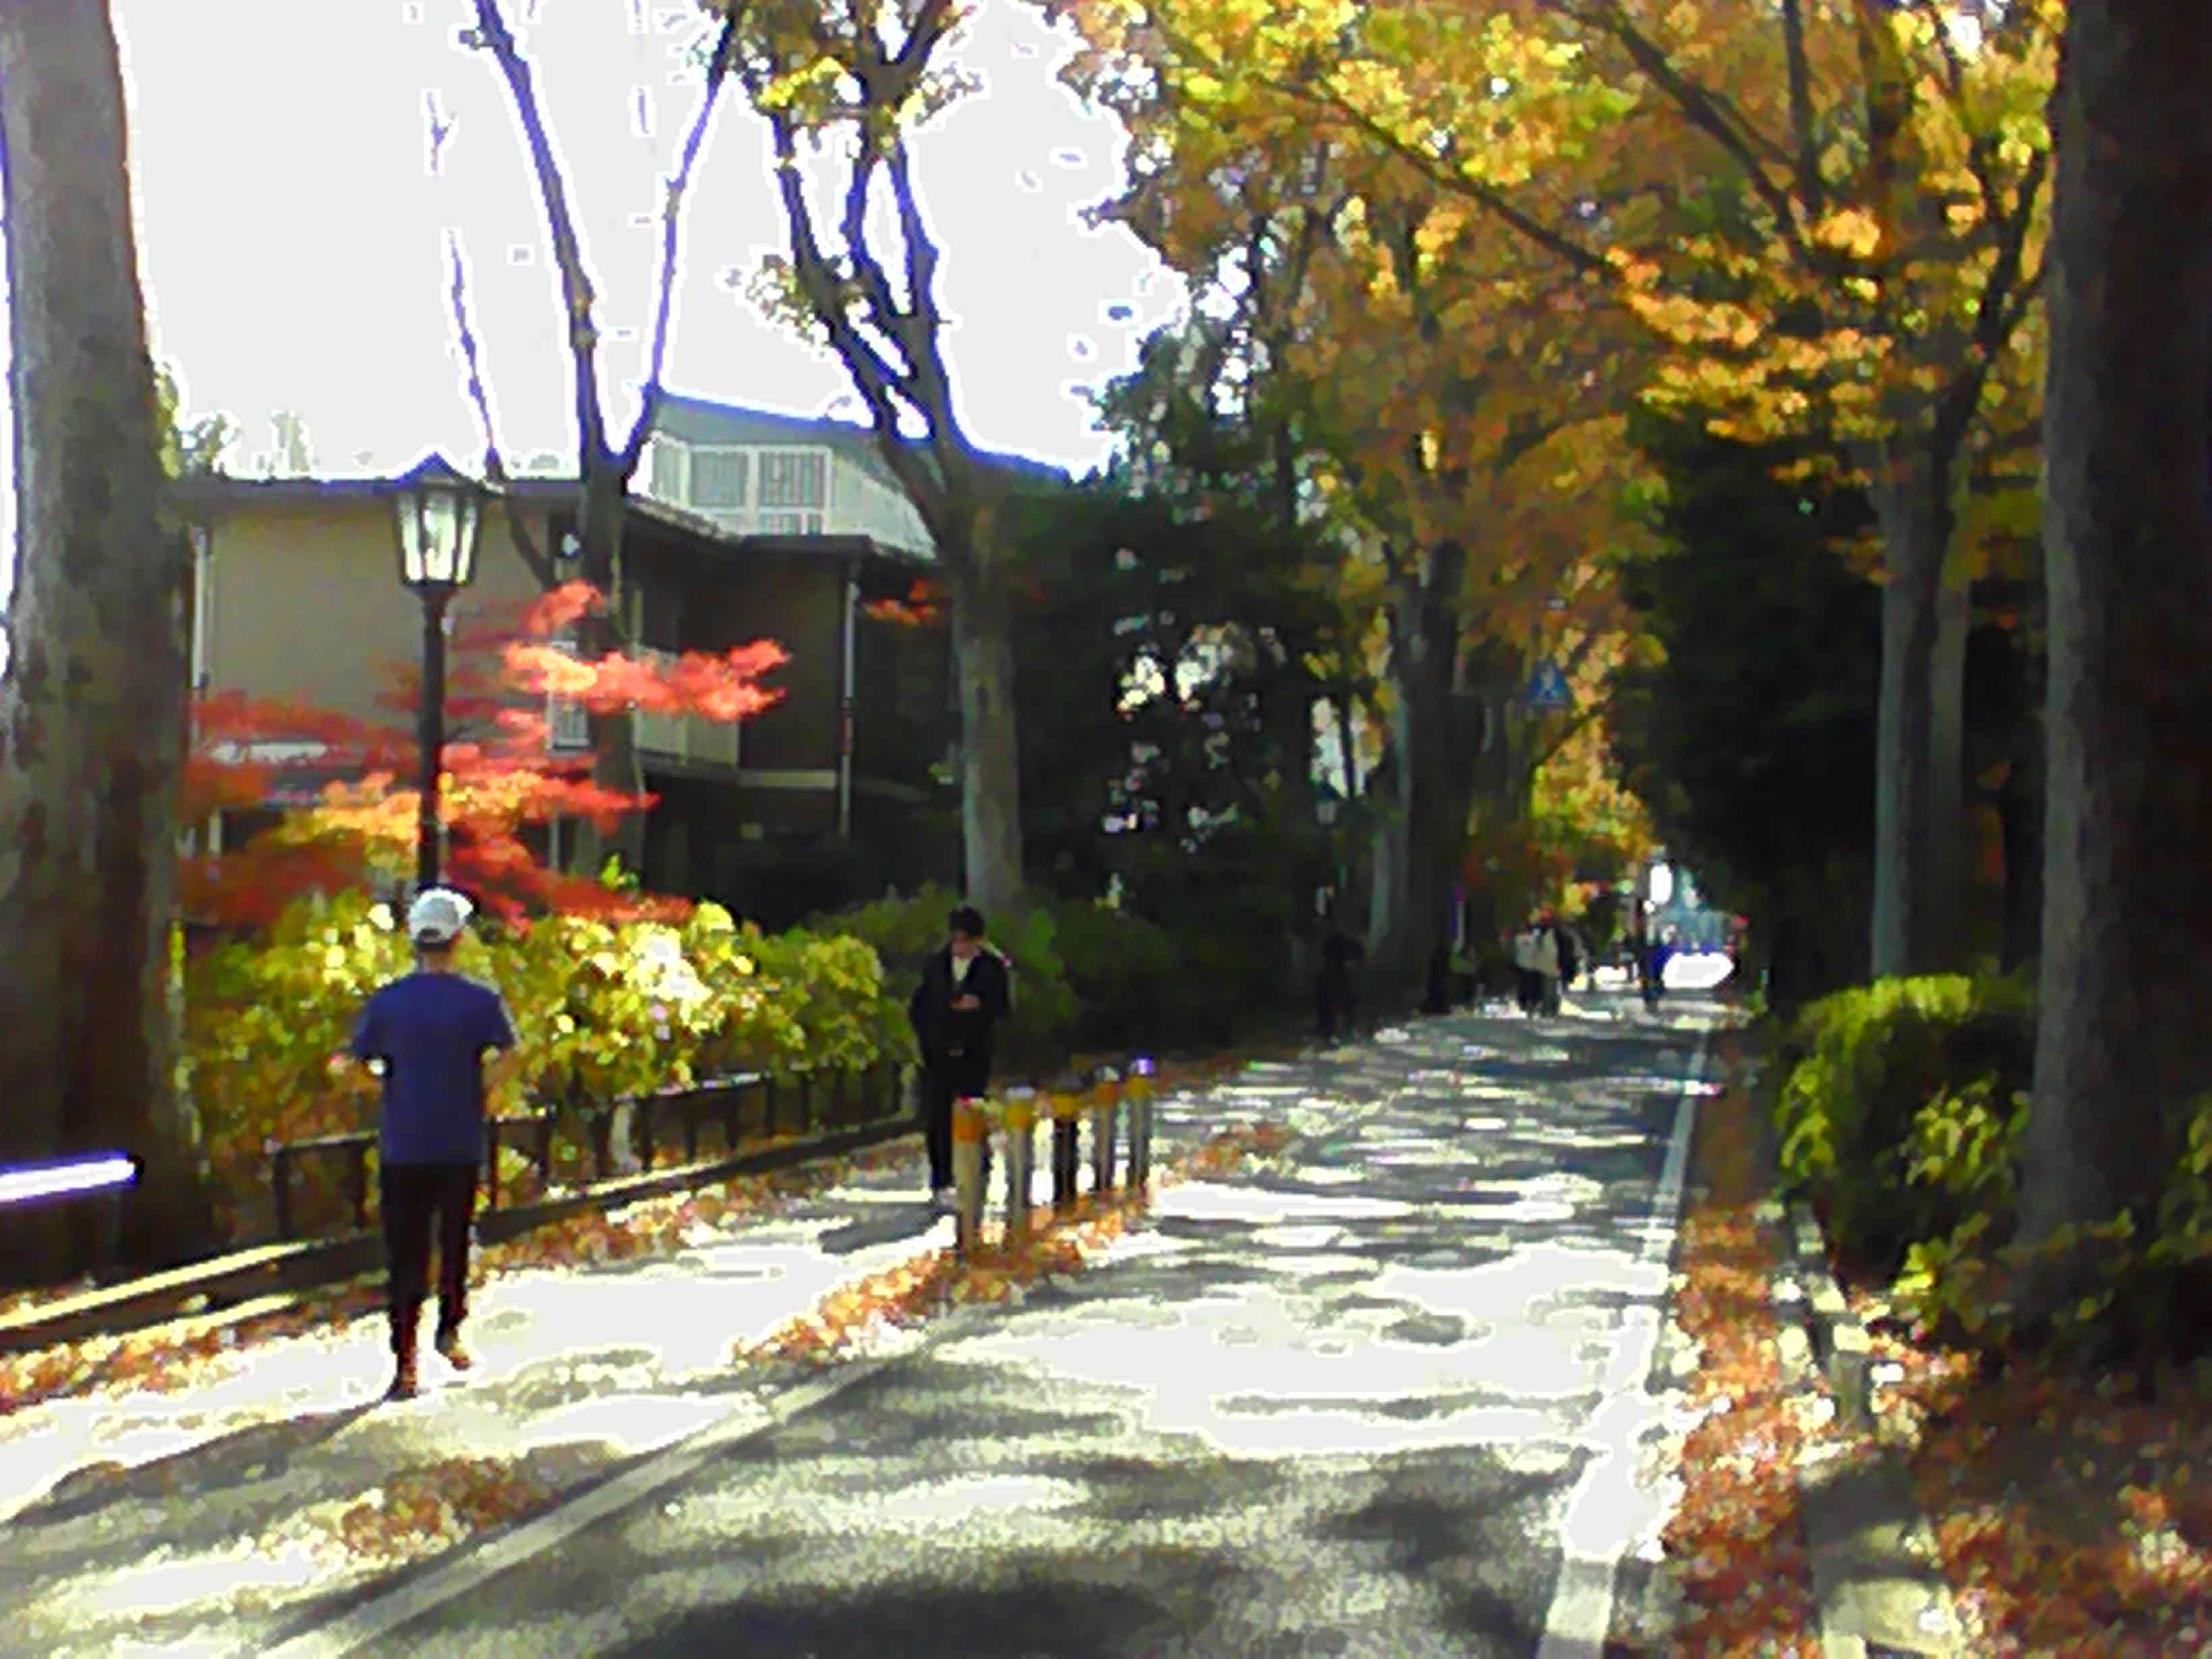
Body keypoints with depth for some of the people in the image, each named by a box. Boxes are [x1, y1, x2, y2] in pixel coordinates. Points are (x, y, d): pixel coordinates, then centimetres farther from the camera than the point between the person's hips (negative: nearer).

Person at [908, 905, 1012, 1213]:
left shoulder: (993, 968, 0)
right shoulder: (935, 964, 7)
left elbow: (1005, 1009, 0)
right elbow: (918, 1003, 15)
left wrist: (980, 1005, -17)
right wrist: (920, 1034, 3)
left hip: (973, 1056, -2)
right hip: (936, 1053, 2)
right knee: (936, 1120, 0)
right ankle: (940, 1183, 10)